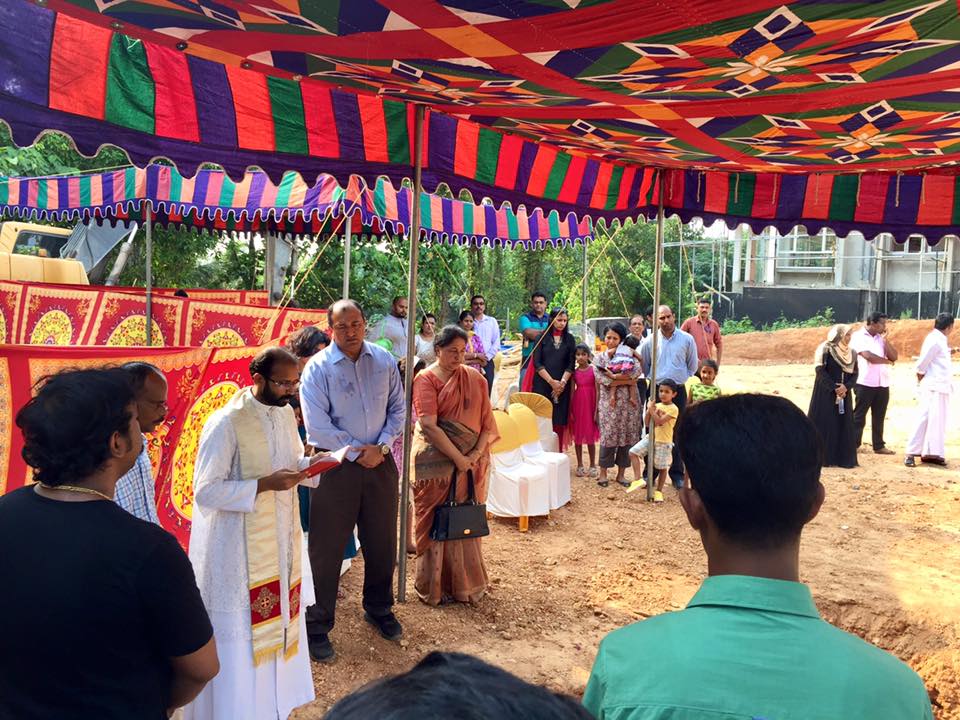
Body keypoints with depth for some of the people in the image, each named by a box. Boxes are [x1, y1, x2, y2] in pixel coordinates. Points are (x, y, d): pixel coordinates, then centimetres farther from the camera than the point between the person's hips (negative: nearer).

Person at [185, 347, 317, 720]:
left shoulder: (286, 414, 3)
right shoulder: (226, 423, -20)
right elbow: (205, 492, -20)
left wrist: (310, 465, -6)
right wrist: (265, 484, -27)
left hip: (280, 541, 8)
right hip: (237, 550, -7)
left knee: (276, 624, 19)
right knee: (238, 637, 5)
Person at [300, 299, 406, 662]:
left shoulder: (384, 360, 2)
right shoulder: (318, 367, -9)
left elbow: (398, 408, 6)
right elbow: (317, 425, -14)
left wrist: (382, 446, -8)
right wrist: (356, 452, -13)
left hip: (380, 463, 4)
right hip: (336, 465, -4)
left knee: (382, 543, 16)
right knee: (326, 548, 3)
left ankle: (379, 609, 38)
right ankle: (317, 626, 19)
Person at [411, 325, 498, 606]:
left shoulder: (475, 378, 6)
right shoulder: (426, 379, -7)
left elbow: (487, 421, 3)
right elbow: (429, 425, -16)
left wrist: (477, 453, -11)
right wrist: (458, 458, -17)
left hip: (471, 463, 4)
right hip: (437, 463, -4)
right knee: (437, 524, 5)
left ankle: (465, 583, 27)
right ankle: (435, 586, 19)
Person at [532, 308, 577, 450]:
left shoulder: (570, 339, 9)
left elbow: (571, 364, 4)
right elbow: (537, 363, -3)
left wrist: (562, 382, -10)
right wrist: (551, 381, -10)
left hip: (562, 386, 2)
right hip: (542, 384, -2)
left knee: (559, 420, -1)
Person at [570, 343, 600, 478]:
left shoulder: (594, 370, -4)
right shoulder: (574, 372, 3)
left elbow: (597, 391, -5)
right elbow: (572, 391, 5)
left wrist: (596, 410, -8)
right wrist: (570, 410, 1)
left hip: (590, 405, -2)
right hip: (578, 405, 2)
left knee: (591, 436, 3)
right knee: (577, 436, 7)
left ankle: (593, 465, 14)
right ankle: (580, 465, 16)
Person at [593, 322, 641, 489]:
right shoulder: (599, 357, 7)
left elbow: (637, 372, -11)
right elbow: (603, 380, -8)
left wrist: (613, 378, -15)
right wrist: (626, 381, -9)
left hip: (628, 402, 2)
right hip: (608, 402, -1)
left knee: (627, 437, 3)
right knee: (608, 436, -3)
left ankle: (621, 474, 15)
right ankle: (603, 473, 10)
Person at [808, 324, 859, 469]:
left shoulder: (852, 353, 11)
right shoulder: (825, 349, -8)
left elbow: (854, 374, 7)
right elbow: (820, 371, -13)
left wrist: (846, 387, -12)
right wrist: (834, 388, -18)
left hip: (844, 394, 6)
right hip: (826, 393, -6)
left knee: (844, 425, 5)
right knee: (825, 424, -5)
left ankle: (843, 458, 11)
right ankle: (822, 457, 1)